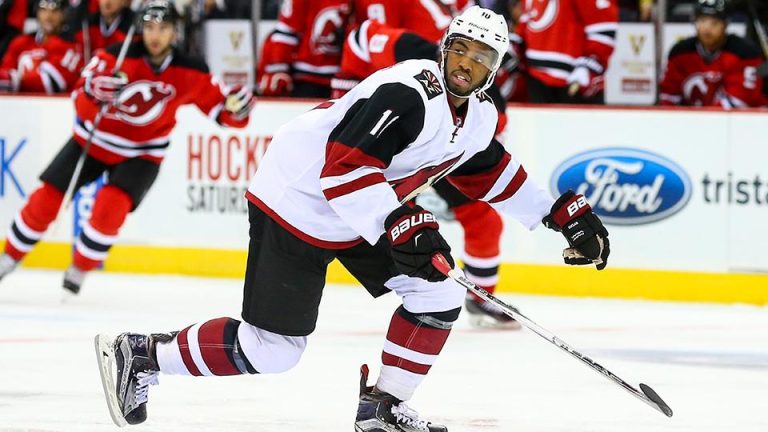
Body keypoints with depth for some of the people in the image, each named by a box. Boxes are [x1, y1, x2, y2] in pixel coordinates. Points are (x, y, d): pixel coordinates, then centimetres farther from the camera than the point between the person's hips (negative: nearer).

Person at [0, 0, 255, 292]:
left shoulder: (189, 73, -15)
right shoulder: (115, 57, -21)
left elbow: (221, 106, -10)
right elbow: (82, 105, -22)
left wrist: (236, 106, -33)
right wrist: (96, 92, -44)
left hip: (141, 153, 0)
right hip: (93, 141, 0)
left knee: (111, 207, -23)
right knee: (45, 200, -1)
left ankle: (80, 270, -1)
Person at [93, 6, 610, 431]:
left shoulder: (479, 117, 2)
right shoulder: (407, 94, -28)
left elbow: (490, 172, 22)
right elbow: (344, 164, -34)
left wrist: (562, 212, 18)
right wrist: (402, 226, -40)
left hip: (369, 214, 10)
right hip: (297, 206, -9)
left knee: (437, 296, -1)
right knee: (270, 349, -8)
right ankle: (142, 356, 6)